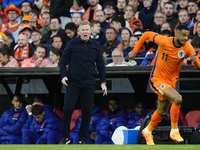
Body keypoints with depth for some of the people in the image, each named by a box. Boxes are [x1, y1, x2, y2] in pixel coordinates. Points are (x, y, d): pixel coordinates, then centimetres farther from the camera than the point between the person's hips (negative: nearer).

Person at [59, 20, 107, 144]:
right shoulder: (72, 44, 1)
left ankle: (82, 139, 14)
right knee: (68, 109, -8)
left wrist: (103, 82, 6)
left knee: (87, 111, 2)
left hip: (89, 83, 2)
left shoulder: (96, 45, 6)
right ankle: (66, 137, 9)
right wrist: (63, 76, -10)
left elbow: (100, 64, 11)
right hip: (73, 82, -2)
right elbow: (63, 61, 4)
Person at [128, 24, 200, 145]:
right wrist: (135, 51, -1)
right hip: (157, 79, -6)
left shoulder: (187, 48, -10)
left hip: (171, 82, 6)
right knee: (177, 99, -28)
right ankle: (174, 131, -16)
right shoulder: (164, 41, -19)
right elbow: (147, 35, -3)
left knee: (162, 112, 20)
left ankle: (148, 132, 46)